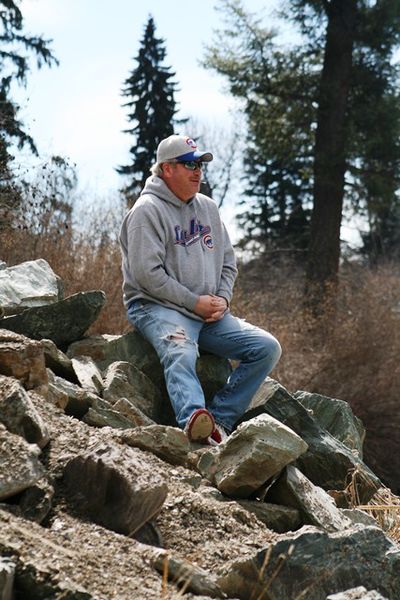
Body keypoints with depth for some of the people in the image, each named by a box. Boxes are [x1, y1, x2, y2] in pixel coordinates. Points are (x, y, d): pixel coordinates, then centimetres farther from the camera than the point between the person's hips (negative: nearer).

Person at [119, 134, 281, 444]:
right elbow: (147, 273, -15)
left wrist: (222, 298, 0)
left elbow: (228, 262, 20)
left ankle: (220, 419, -20)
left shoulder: (208, 208, 17)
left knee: (267, 347, -9)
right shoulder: (148, 210, -5)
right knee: (180, 353, -39)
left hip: (210, 314, 7)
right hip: (158, 307, -7)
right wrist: (195, 302, -15)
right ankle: (194, 418, -63)